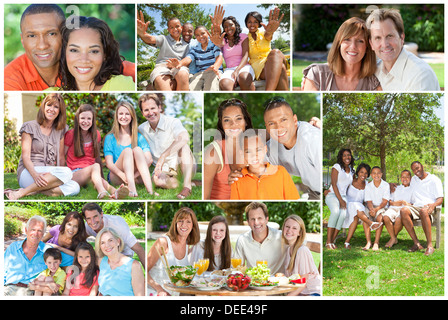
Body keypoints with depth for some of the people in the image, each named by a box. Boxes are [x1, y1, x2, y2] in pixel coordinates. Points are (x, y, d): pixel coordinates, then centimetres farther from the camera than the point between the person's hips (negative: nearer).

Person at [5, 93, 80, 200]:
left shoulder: (60, 130, 17)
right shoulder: (30, 126, 2)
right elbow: (25, 156, -7)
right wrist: (35, 175, -26)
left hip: (50, 175, 5)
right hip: (28, 173, -5)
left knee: (74, 188, -28)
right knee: (67, 172, -33)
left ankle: (30, 192, -31)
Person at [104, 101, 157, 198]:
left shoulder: (139, 137, 10)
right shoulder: (110, 138, 7)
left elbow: (149, 160, -4)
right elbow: (109, 163, -5)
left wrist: (134, 175, -21)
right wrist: (123, 175, -26)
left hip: (136, 177, 1)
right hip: (116, 177, -1)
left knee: (137, 149, -24)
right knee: (127, 151, -25)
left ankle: (150, 190, -45)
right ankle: (132, 189, -52)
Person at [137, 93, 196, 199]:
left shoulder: (173, 122, -14)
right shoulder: (141, 130, 3)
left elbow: (185, 138, -38)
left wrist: (163, 156, -46)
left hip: (185, 167, -3)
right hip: (165, 171, 3)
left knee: (182, 145, -33)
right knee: (158, 180, -34)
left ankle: (187, 186, -43)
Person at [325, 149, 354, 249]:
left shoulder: (352, 170, 17)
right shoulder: (336, 167, 0)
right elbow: (334, 184, -8)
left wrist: (344, 200, 7)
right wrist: (340, 200, -16)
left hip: (343, 196, 4)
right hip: (332, 195, -4)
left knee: (343, 213, -29)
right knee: (336, 211, -35)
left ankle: (332, 241, -25)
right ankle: (328, 241, -33)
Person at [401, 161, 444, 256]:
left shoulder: (434, 180, 7)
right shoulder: (413, 180, 25)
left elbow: (440, 199, 0)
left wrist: (433, 204, -22)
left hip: (429, 207, -5)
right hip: (415, 207, 5)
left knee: (423, 211, -42)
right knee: (403, 210, -31)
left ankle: (430, 245, -40)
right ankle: (416, 243, -32)